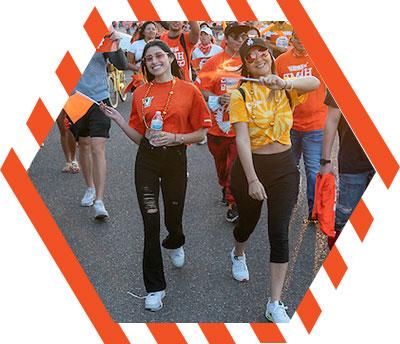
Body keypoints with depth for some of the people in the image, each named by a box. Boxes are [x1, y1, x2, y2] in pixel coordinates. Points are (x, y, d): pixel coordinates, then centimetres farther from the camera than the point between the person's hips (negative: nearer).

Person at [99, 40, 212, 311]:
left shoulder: (189, 91, -3)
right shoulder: (141, 93, 7)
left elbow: (201, 134, -1)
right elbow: (138, 136, 11)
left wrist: (175, 138, -16)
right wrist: (117, 118, -2)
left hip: (175, 159, -1)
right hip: (147, 159, 2)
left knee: (173, 219, 13)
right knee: (151, 223, -1)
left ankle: (175, 244, 53)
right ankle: (155, 287, 12)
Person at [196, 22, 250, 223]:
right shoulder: (214, 62, -2)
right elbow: (201, 90, -3)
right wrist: (217, 99, -18)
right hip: (218, 123, 2)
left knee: (236, 164, -4)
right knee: (220, 161, 20)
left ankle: (233, 203, 8)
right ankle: (225, 188, 46)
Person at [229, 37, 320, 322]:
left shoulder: (287, 89, 0)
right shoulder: (241, 95, -8)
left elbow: (314, 83, -23)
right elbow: (242, 140, -16)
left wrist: (285, 83, -42)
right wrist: (252, 180, -23)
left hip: (285, 167, 2)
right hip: (251, 166, -1)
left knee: (280, 232, -4)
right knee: (248, 223, 19)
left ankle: (275, 305, 6)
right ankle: (238, 256, 56)